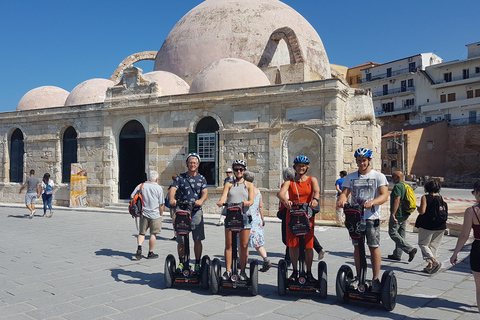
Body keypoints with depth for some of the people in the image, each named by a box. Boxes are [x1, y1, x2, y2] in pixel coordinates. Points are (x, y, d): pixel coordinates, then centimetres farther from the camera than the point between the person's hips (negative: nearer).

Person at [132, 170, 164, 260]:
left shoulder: (140, 186, 2)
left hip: (143, 214, 3)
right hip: (155, 215, -2)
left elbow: (132, 197, 4)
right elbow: (161, 204, -4)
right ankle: (150, 253, 15)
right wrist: (161, 214, 9)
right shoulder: (159, 188, -5)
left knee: (141, 233, 14)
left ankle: (139, 248, -8)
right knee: (153, 234, 8)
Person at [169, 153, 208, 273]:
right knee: (180, 240, 4)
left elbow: (205, 192, -5)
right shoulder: (180, 177, 5)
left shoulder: (202, 179, 9)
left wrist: (201, 200, -28)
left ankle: (197, 264, 14)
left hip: (196, 211, 0)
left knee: (197, 240, 0)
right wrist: (172, 199, -32)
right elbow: (173, 189, -10)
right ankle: (181, 262, 23)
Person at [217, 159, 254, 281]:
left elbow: (251, 200, -2)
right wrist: (221, 202, -25)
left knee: (244, 245, 2)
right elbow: (223, 197, -2)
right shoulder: (228, 184, 14)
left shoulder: (249, 185, 11)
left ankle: (242, 271, 12)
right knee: (228, 245, 1)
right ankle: (228, 270, 10)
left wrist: (247, 203, -25)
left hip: (244, 217, -1)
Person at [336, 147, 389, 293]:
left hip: (372, 217, -3)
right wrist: (341, 199, -23)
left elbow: (384, 196, -10)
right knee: (357, 247, 8)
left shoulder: (379, 176, 1)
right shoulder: (350, 177, 11)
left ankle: (375, 279, 8)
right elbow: (345, 192, 2)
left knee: (374, 247, -3)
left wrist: (372, 202, -30)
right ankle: (359, 277, 19)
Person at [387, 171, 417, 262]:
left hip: (398, 214, -10)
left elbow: (397, 200, -24)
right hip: (405, 214, 10)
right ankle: (397, 255, 18)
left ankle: (410, 249, -12)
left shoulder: (397, 186, -15)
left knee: (393, 233, -4)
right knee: (400, 234, 12)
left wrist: (393, 214, -27)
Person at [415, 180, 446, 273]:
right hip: (440, 226, 6)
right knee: (434, 245, 14)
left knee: (423, 244, 6)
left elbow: (422, 211, -18)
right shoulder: (441, 198, 5)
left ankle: (435, 261, -12)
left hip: (427, 225, -5)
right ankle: (430, 265, 14)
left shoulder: (425, 197, -10)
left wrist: (418, 208, 2)